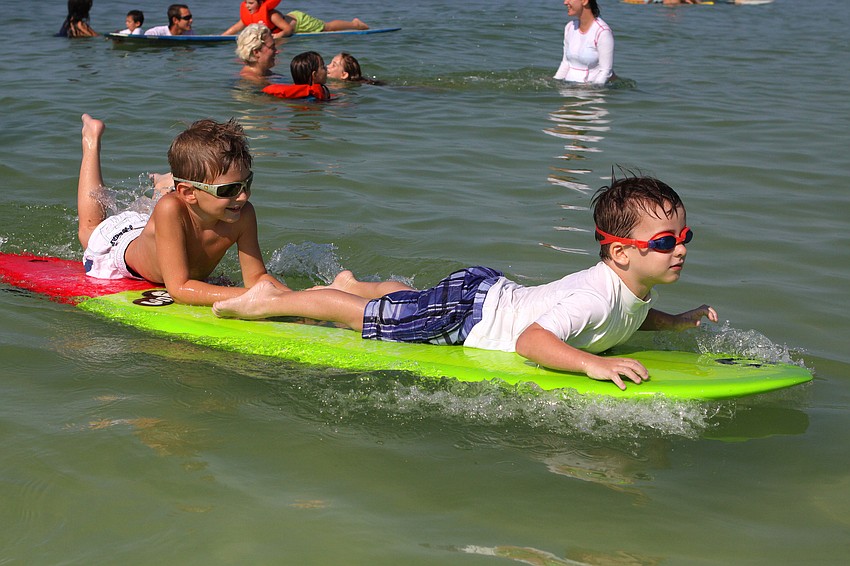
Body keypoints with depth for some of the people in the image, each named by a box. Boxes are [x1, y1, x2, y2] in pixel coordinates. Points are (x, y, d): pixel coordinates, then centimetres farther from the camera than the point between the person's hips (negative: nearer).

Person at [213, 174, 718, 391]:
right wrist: (591, 363, -54)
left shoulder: (640, 287, -5)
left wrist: (675, 321, 5)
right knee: (372, 317, 2)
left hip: (494, 293, 8)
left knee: (402, 296, 33)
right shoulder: (598, 295, -36)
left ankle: (352, 284, 55)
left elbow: (623, 318, 19)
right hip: (470, 311, -8)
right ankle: (270, 301, 15)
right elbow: (530, 339, -45)